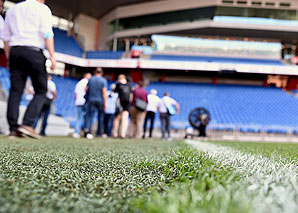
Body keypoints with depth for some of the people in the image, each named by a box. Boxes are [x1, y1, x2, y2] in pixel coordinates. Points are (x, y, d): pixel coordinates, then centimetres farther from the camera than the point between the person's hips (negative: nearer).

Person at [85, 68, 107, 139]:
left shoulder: (90, 79, 4)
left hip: (91, 100, 1)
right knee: (100, 116, 13)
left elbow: (86, 89, 7)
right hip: (100, 101, -1)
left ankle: (88, 131, -22)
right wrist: (105, 102, -12)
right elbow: (104, 92, -13)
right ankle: (99, 133, 16)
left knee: (90, 116, -2)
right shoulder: (103, 80, -5)